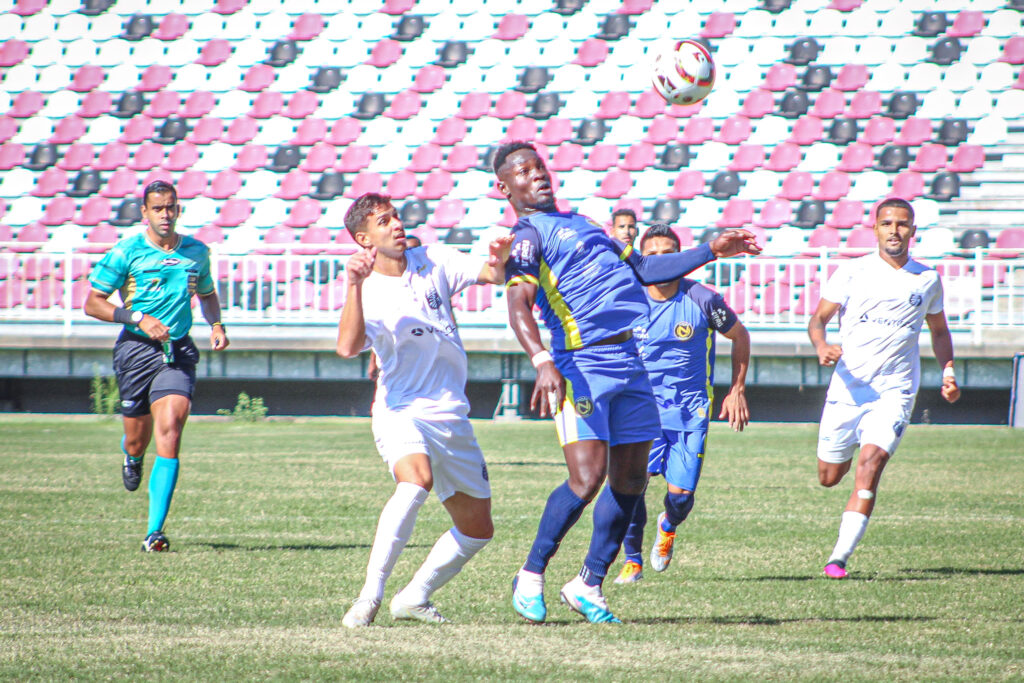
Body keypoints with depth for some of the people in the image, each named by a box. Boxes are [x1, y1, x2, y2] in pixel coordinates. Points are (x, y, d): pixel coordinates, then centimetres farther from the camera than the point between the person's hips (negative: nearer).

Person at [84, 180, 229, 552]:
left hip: (178, 352, 1)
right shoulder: (126, 252, -2)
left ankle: (154, 532, -19)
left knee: (169, 431, -17)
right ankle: (132, 458, 51)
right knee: (137, 437, 7)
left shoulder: (197, 252, 10)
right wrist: (139, 318, -14)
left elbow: (207, 294, 28)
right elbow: (92, 302, -2)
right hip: (136, 350, -1)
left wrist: (217, 325, 8)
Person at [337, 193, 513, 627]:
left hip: (453, 417, 6)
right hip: (401, 412, -6)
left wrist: (500, 259, -25)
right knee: (416, 480, -36)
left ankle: (414, 597, 28)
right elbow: (348, 347, -26)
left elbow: (492, 274, -2)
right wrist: (355, 286, -36)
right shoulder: (365, 293, -8)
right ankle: (370, 595, -35)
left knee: (477, 529, 11)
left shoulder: (434, 262, 6)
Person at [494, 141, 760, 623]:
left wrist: (711, 252, 32)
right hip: (583, 363, -8)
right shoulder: (526, 235, -2)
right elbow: (518, 305, -17)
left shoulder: (581, 224, 25)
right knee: (587, 478, -17)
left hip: (629, 362, 8)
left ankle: (588, 586, 16)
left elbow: (644, 269, 33)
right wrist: (542, 362, -34)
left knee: (630, 481, 6)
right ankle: (530, 578, -1)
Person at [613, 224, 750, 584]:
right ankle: (632, 560, -2)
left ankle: (668, 527, 32)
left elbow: (739, 336, 8)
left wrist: (737, 391, 8)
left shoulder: (702, 300, -9)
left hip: (691, 409, -1)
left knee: (681, 494, -7)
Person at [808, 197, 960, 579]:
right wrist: (821, 348, -20)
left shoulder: (927, 280, 7)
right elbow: (818, 319, 2)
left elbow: (939, 331, 22)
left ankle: (839, 557, -20)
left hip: (895, 393, -1)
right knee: (829, 477, 5)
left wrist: (947, 370, 5)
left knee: (869, 465, -21)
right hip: (847, 389, 1)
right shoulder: (853, 272, 1)